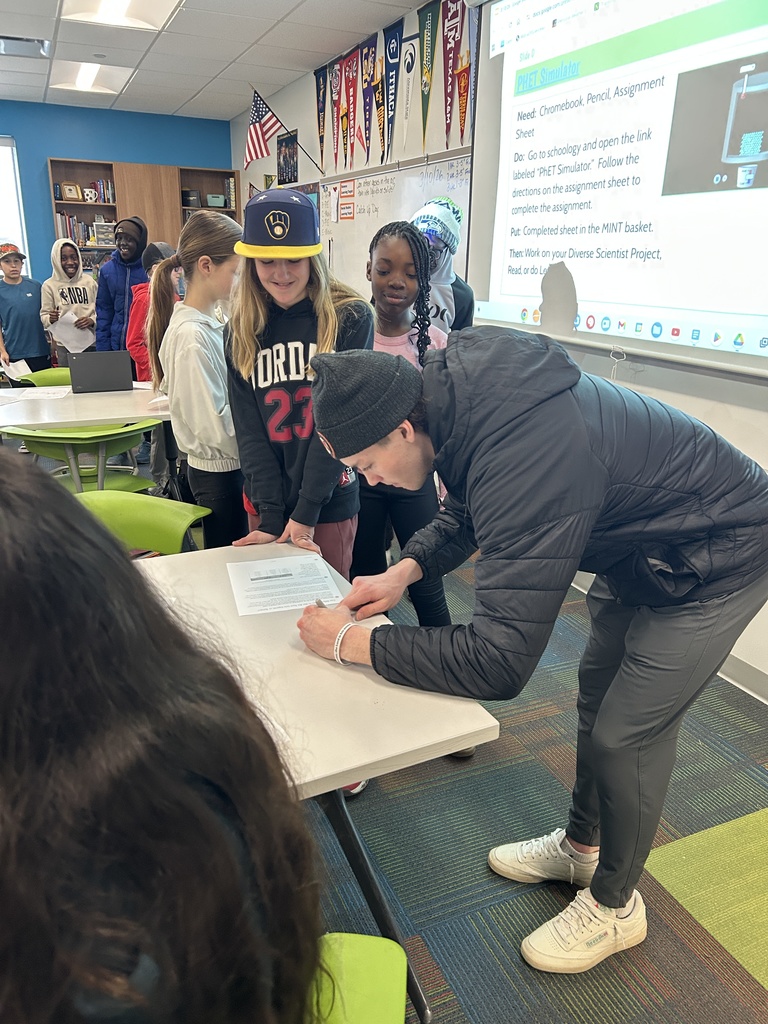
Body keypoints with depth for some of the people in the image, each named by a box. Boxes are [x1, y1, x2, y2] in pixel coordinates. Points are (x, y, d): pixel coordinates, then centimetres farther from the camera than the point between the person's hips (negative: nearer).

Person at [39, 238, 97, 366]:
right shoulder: (49, 285, 3)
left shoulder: (89, 281, 7)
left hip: (91, 342, 1)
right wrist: (50, 319, -18)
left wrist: (92, 321, -11)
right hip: (64, 346, -1)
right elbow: (44, 316, 4)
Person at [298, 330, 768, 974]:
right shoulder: (454, 392, -13)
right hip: (640, 543, 9)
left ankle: (614, 906, 27)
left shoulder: (525, 460, -42)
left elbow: (499, 663, -38)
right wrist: (408, 568, -8)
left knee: (627, 734, -2)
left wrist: (352, 643, -30)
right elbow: (470, 508, 7)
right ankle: (581, 846, 43)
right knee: (597, 692, 19)